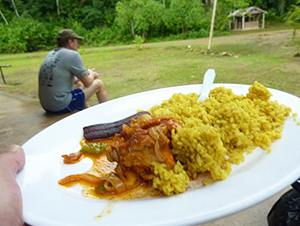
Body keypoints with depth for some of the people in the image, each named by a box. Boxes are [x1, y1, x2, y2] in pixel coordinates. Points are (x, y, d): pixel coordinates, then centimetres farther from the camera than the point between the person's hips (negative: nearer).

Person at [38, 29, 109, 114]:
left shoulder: (51, 54, 12)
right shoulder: (73, 55, -12)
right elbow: (87, 82, -7)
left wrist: (88, 73, 21)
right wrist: (92, 74, 16)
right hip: (63, 106, -8)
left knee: (78, 84, 31)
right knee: (98, 84, 5)